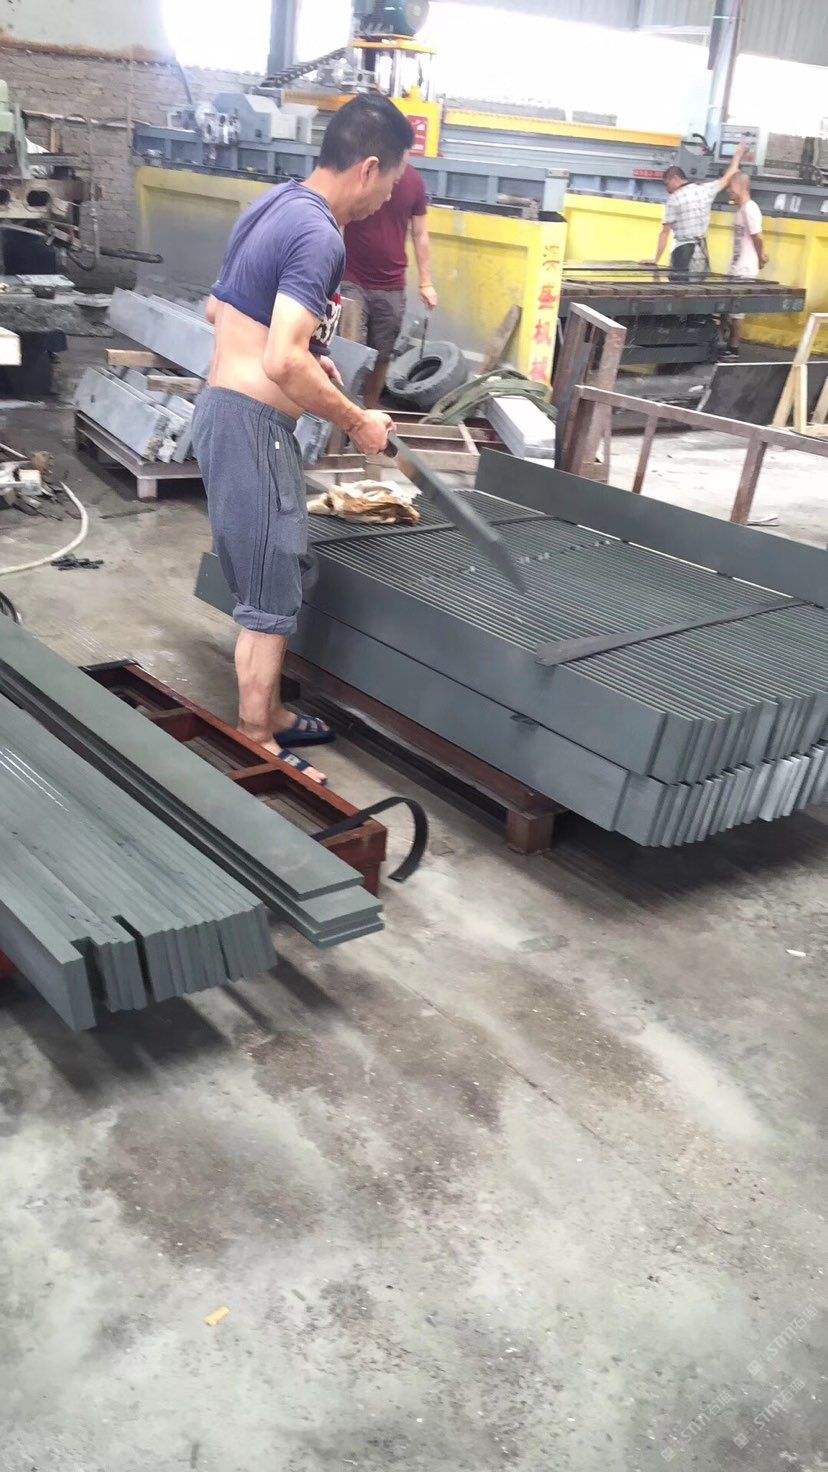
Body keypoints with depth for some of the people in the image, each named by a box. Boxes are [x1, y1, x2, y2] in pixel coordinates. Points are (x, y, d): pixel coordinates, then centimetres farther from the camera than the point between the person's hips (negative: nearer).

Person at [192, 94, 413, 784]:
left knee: (270, 581, 19)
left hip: (224, 409, 10)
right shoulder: (320, 236, -19)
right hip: (252, 425, -10)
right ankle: (255, 749, 11)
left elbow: (218, 308, 21)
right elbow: (283, 364, -28)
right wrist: (357, 422, -16)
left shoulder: (276, 203, 11)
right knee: (272, 598, -1)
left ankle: (268, 714, 32)